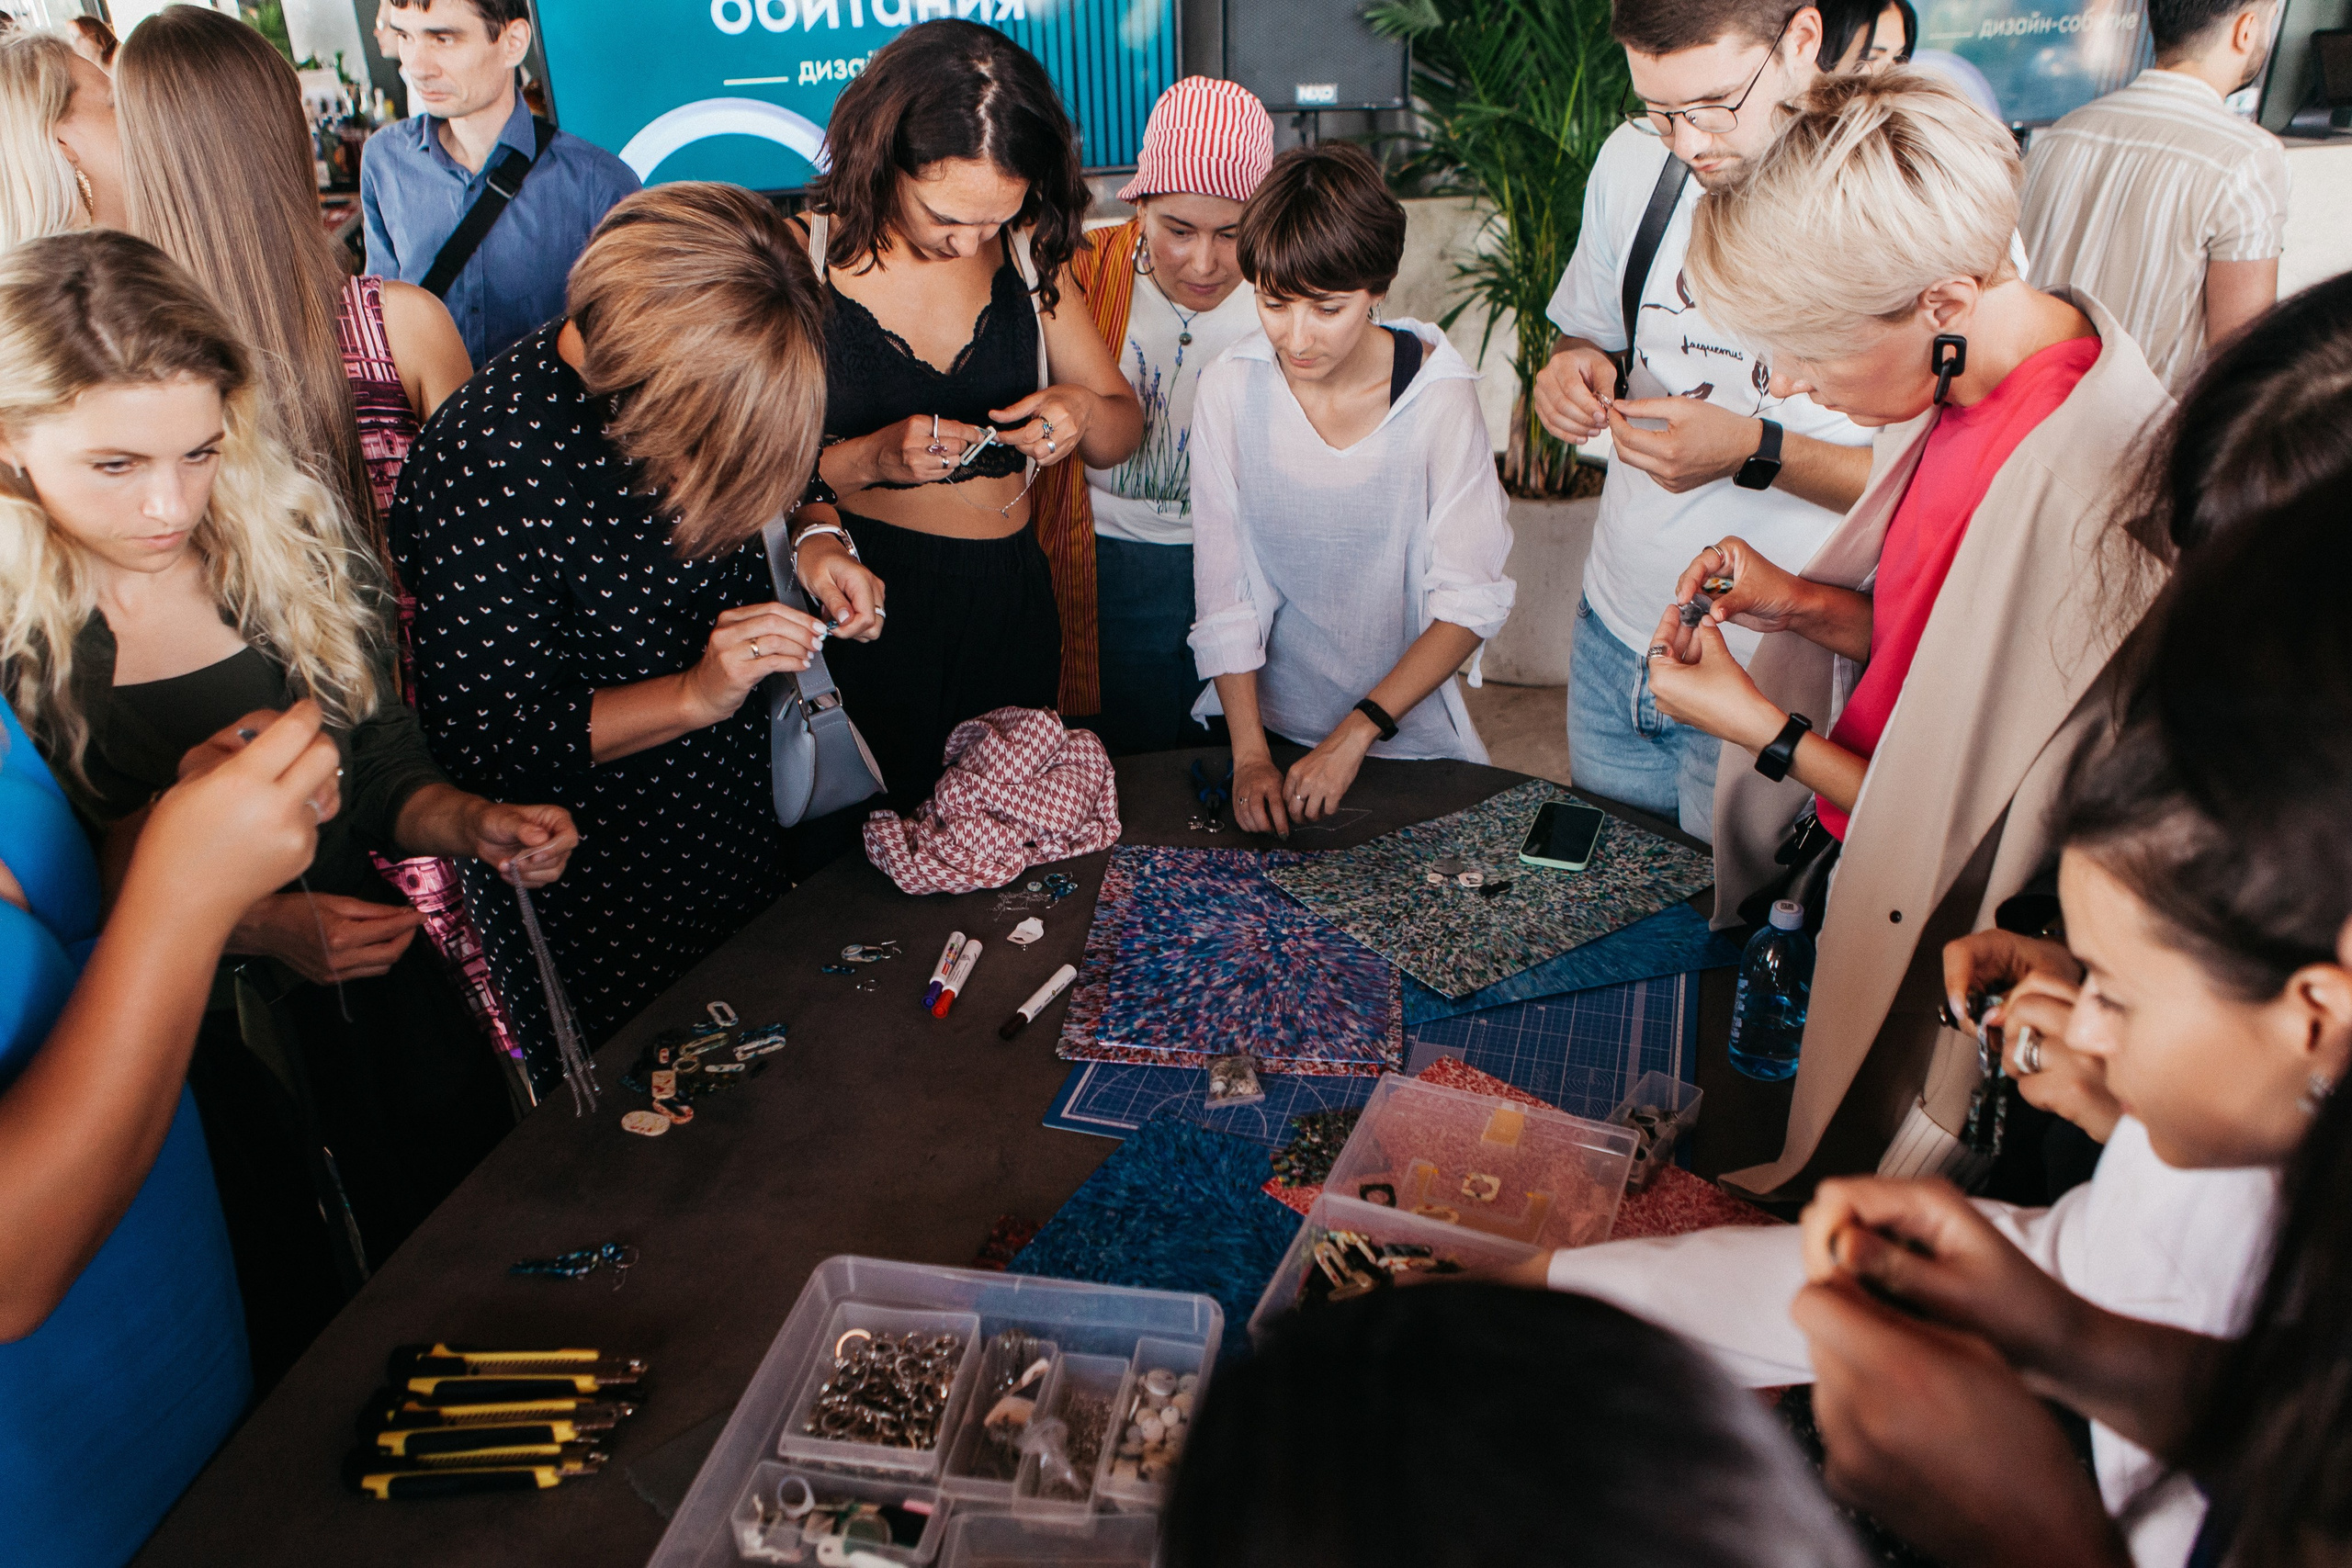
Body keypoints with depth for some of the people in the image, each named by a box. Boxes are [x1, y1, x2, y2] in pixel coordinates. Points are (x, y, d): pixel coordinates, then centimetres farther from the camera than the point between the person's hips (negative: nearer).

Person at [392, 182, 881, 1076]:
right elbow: (485, 741, -24)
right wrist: (696, 694, -30)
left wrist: (808, 548, -9)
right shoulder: (485, 468, -28)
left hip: (736, 830, 7)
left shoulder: (703, 394, -9)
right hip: (588, 894, -6)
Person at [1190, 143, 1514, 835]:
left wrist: (1357, 732, -16)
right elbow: (1221, 594, -6)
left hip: (1406, 730, -1)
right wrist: (1248, 752, -12)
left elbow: (1470, 602, -10)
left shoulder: (1439, 397, -13)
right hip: (1264, 720, 1)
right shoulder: (1229, 389, -8)